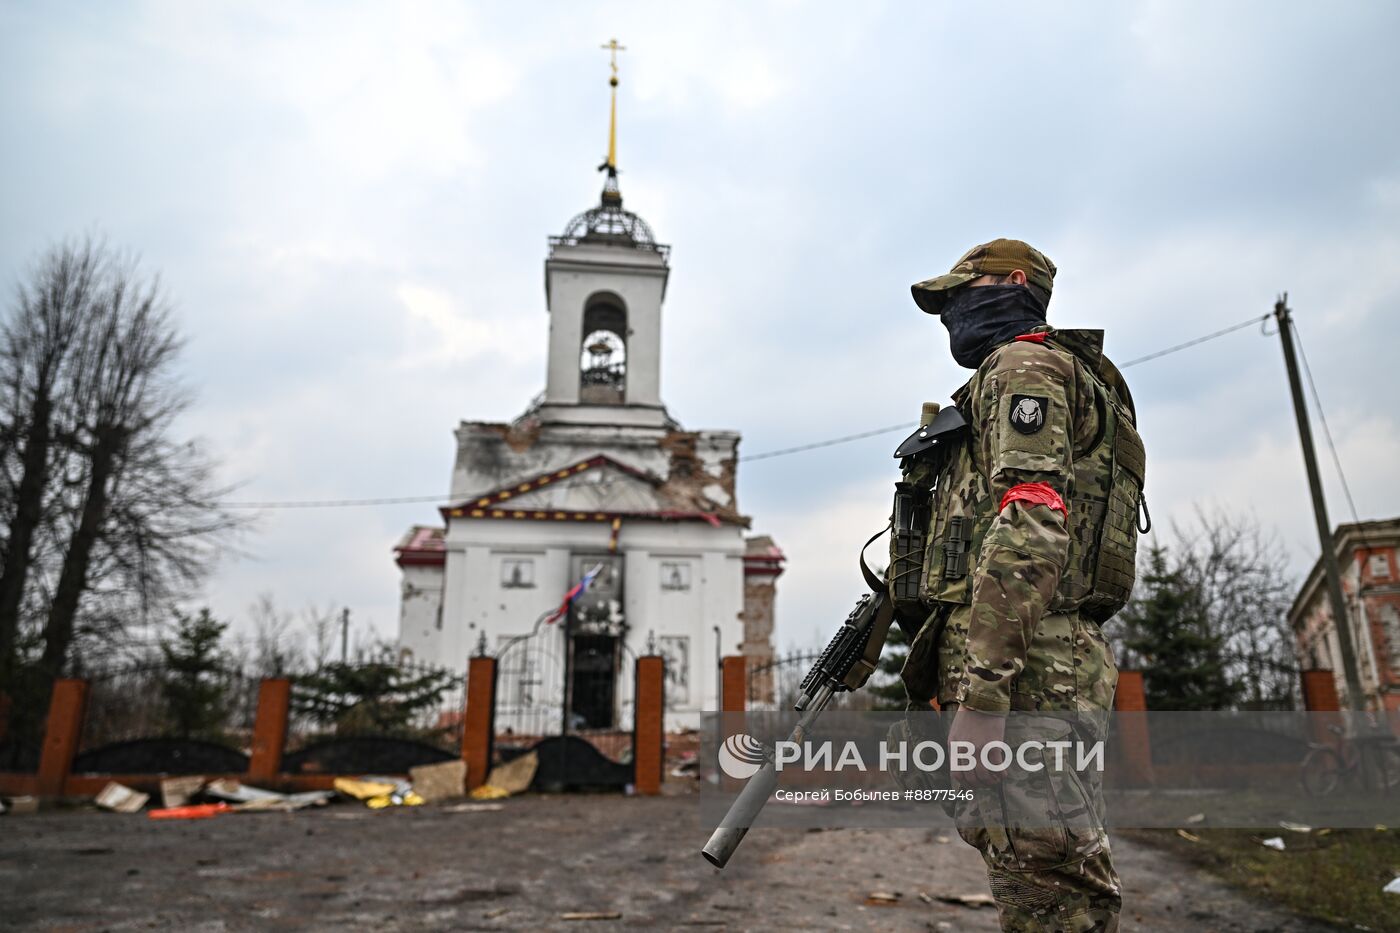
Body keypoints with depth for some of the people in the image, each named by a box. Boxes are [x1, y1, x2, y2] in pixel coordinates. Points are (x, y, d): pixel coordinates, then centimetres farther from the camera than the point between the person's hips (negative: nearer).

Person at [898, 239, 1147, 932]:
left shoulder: (1023, 364, -2)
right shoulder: (1072, 377, 30)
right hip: (1050, 668, 10)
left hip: (1026, 668, -10)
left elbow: (1028, 531, -18)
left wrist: (980, 694, -24)